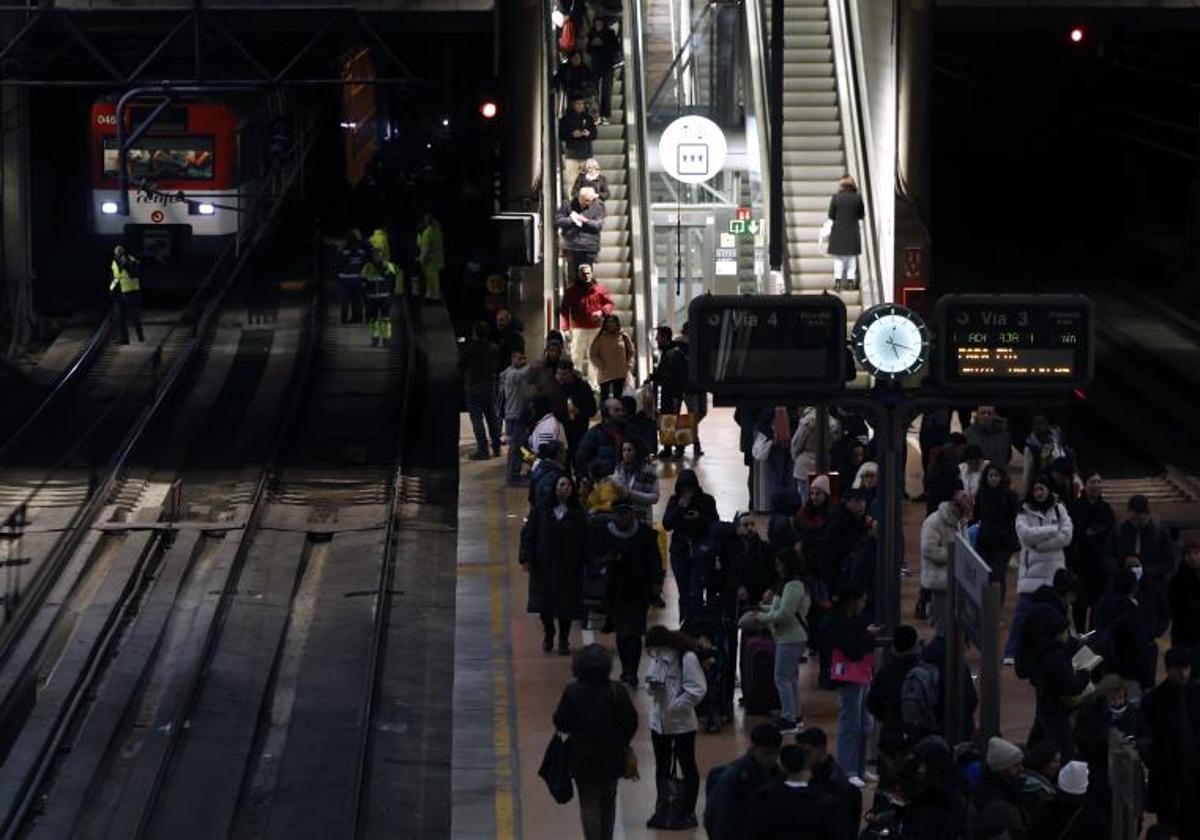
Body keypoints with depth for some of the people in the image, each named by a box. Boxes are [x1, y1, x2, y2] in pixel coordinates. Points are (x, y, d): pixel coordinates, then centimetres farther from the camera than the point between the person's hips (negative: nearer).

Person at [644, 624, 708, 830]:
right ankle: (662, 811, 28)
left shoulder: (687, 658, -20)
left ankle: (688, 813, 17)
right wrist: (652, 686, -9)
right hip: (659, 721, 7)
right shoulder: (658, 658, 2)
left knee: (688, 767, 7)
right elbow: (651, 680, 15)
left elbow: (698, 690, -23)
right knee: (661, 767, 16)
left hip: (682, 723, -7)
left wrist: (675, 707, -23)